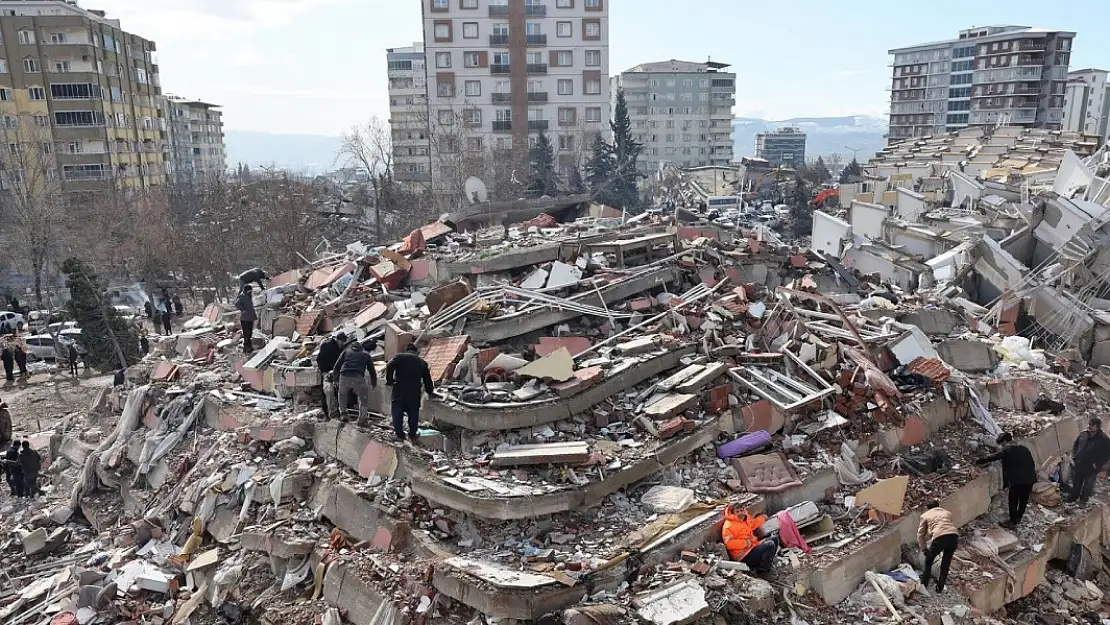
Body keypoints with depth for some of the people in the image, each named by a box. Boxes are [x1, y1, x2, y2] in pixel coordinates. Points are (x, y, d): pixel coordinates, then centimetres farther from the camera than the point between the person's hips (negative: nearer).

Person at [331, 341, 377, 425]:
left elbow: (337, 367, 21)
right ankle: (362, 420, 14)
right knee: (364, 399, 17)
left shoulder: (346, 352, 26)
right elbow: (372, 370, 28)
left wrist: (334, 376, 38)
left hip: (344, 377, 2)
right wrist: (374, 384, 40)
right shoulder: (366, 354, 26)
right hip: (358, 378, -1)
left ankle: (343, 413, 28)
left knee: (342, 394, 31)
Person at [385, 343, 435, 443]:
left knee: (397, 414, 6)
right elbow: (427, 379, 19)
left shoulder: (399, 357, 8)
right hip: (414, 393, 2)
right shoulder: (422, 362, 17)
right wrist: (430, 392, 32)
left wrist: (389, 381, 1)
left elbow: (389, 367, -9)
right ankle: (412, 435, 16)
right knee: (413, 414, 13)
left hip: (399, 391, -2)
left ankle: (399, 435, 7)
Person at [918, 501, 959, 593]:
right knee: (946, 563, 23)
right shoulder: (947, 513, 34)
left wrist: (924, 549, 35)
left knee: (928, 561, 21)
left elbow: (920, 534, 24)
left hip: (940, 537, -3)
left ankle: (924, 585, 29)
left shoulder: (925, 515, 25)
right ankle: (940, 588, 28)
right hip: (954, 536, 3)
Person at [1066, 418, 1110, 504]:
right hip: (1078, 465, 4)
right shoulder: (1083, 434, -3)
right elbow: (1075, 446, 12)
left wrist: (1098, 465, -15)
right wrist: (1074, 458, 3)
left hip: (1091, 469, -4)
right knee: (1075, 483, 20)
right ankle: (1072, 496, 38)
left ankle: (1083, 500, 33)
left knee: (1088, 486, 15)